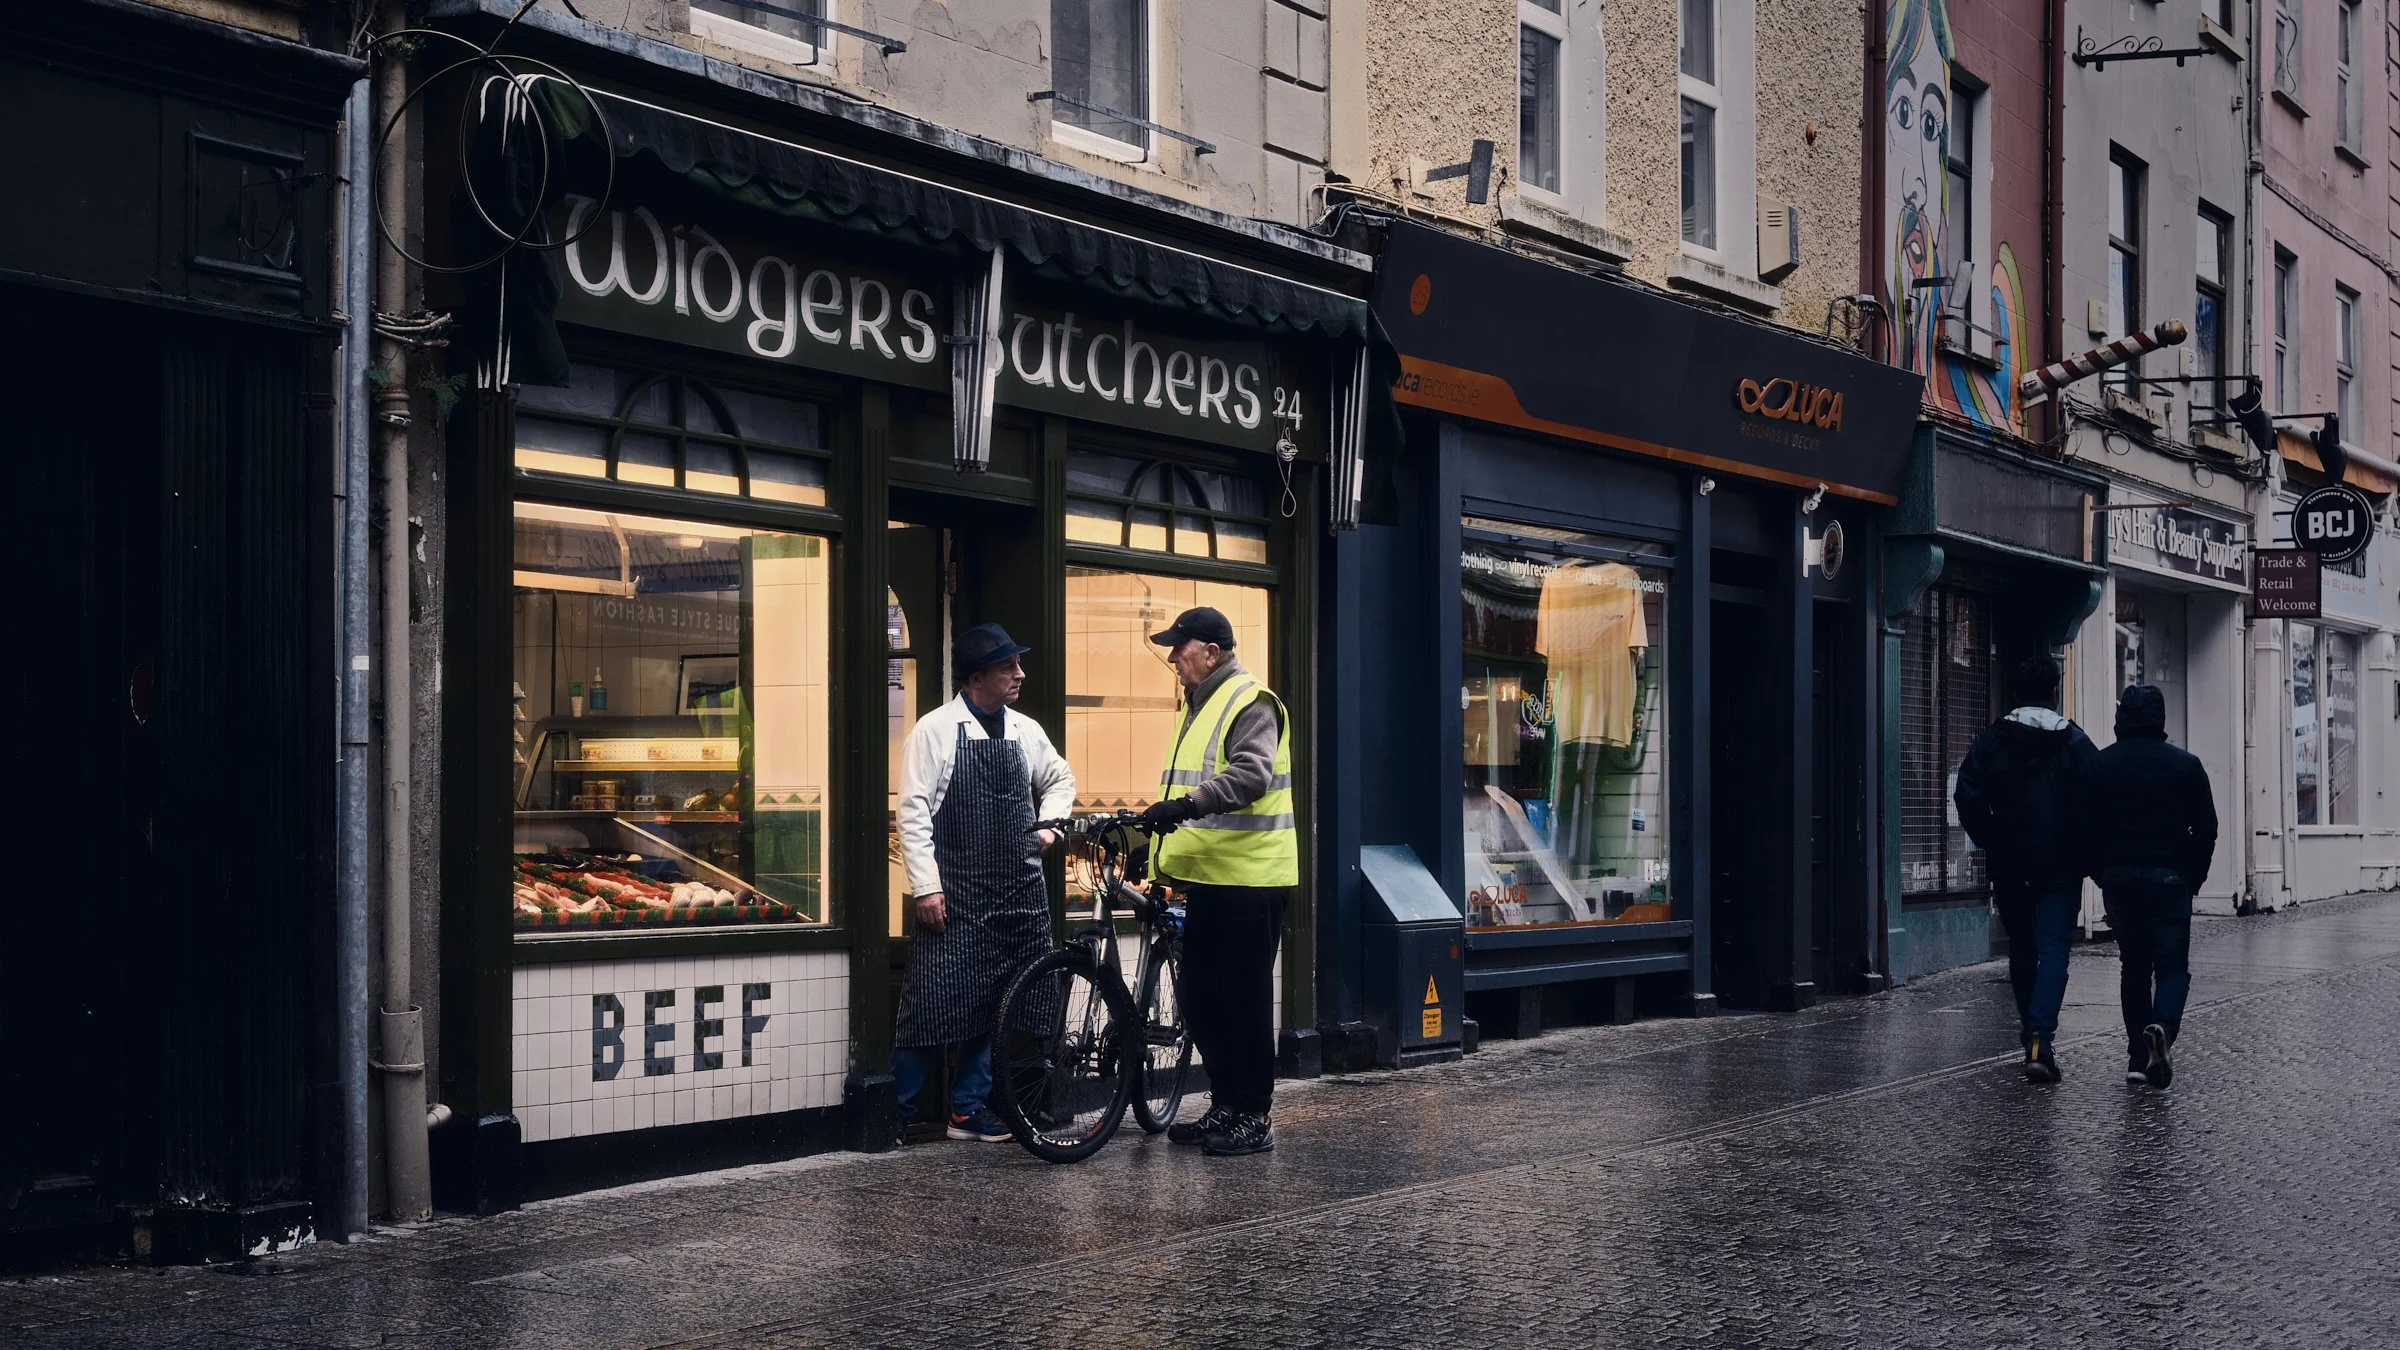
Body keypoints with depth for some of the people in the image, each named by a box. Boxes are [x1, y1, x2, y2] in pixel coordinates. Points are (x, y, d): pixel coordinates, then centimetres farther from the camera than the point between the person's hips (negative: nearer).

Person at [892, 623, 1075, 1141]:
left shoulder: (1024, 731, 9)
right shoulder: (935, 730, -7)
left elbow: (1060, 778, 28)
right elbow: (913, 810, -10)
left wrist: (1048, 823, 10)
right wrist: (926, 886, -14)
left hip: (1015, 892, 5)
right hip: (956, 893, -5)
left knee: (989, 1002, 8)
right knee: (935, 1000, -5)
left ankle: (969, 1108, 18)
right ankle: (897, 1112, 6)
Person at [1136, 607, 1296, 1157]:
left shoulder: (1250, 703, -11)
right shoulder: (1199, 705, 20)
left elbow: (1250, 775, -26)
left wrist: (1186, 806, -35)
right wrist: (1162, 852, 25)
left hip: (1250, 877, -10)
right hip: (1208, 875, 10)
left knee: (1244, 1000, -4)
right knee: (1201, 998, 12)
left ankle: (1254, 1118, 3)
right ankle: (1225, 1107, 22)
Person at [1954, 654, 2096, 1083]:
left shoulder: (1990, 740, 1)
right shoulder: (2075, 742, -2)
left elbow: (1967, 798, -6)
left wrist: (1992, 843, 5)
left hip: (2008, 867, 2)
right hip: (2060, 868, -2)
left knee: (2021, 948, 17)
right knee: (2053, 950, -4)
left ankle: (2030, 1028, 29)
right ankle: (2040, 1040, -18)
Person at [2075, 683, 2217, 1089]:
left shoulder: (2099, 765, 3)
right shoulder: (2185, 764, -1)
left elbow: (2085, 827, 1)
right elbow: (2206, 827, -1)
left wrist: (2102, 875, 11)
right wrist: (2193, 876, 9)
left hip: (2118, 877, 2)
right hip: (2169, 877, -2)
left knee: (2133, 965, 12)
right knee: (2172, 965, 3)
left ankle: (2139, 1056, 9)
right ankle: (2162, 1027, -25)